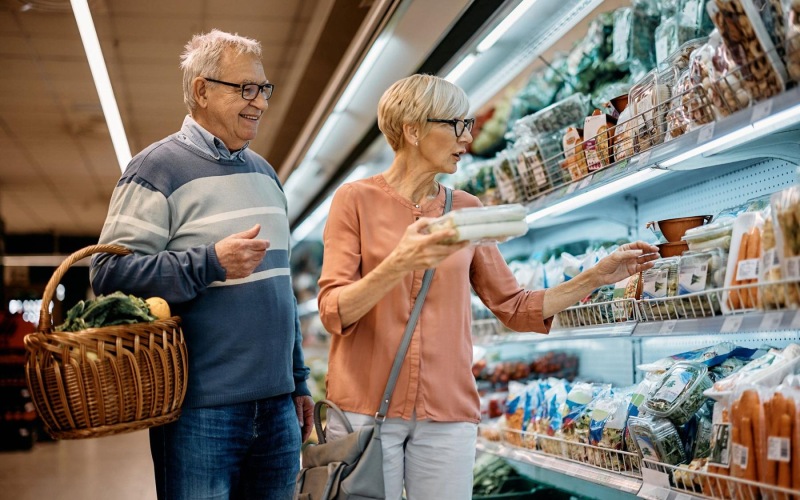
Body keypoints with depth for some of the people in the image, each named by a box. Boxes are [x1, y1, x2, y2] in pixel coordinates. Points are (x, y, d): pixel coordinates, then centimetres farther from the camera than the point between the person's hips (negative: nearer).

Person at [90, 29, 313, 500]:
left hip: (277, 405, 7)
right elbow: (110, 272, -13)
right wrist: (211, 263, -22)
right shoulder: (159, 168, -5)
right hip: (202, 408, -6)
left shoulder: (264, 173, 16)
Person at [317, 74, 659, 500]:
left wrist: (597, 277, 5)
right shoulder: (356, 199, -1)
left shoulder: (466, 210, 9)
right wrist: (398, 265, -25)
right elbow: (334, 313, -9)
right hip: (366, 406, -3)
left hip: (448, 413, 3)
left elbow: (515, 308, 12)